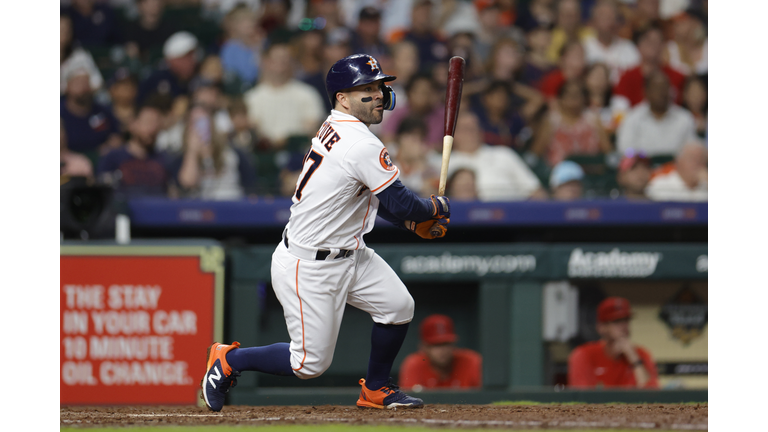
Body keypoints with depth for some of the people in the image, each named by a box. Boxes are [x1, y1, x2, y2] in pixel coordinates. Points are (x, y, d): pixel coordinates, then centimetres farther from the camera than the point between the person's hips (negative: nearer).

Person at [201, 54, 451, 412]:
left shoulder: (333, 129, 5)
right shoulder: (363, 146, -25)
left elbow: (372, 194, 17)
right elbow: (401, 204, -22)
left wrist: (413, 222, 7)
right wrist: (435, 208, -1)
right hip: (308, 267, -10)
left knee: (398, 306, 5)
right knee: (311, 363, -1)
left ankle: (376, 389, 23)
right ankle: (229, 360, 18)